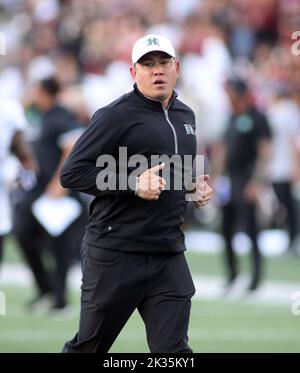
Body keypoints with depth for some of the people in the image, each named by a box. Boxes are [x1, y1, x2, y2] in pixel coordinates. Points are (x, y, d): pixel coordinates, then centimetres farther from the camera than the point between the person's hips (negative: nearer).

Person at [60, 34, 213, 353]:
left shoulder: (186, 116, 15)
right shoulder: (117, 115, -8)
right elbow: (71, 173, -13)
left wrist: (195, 184, 11)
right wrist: (134, 184, -20)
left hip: (169, 256, 5)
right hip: (115, 253, -5)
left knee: (172, 350, -3)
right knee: (88, 347, 6)